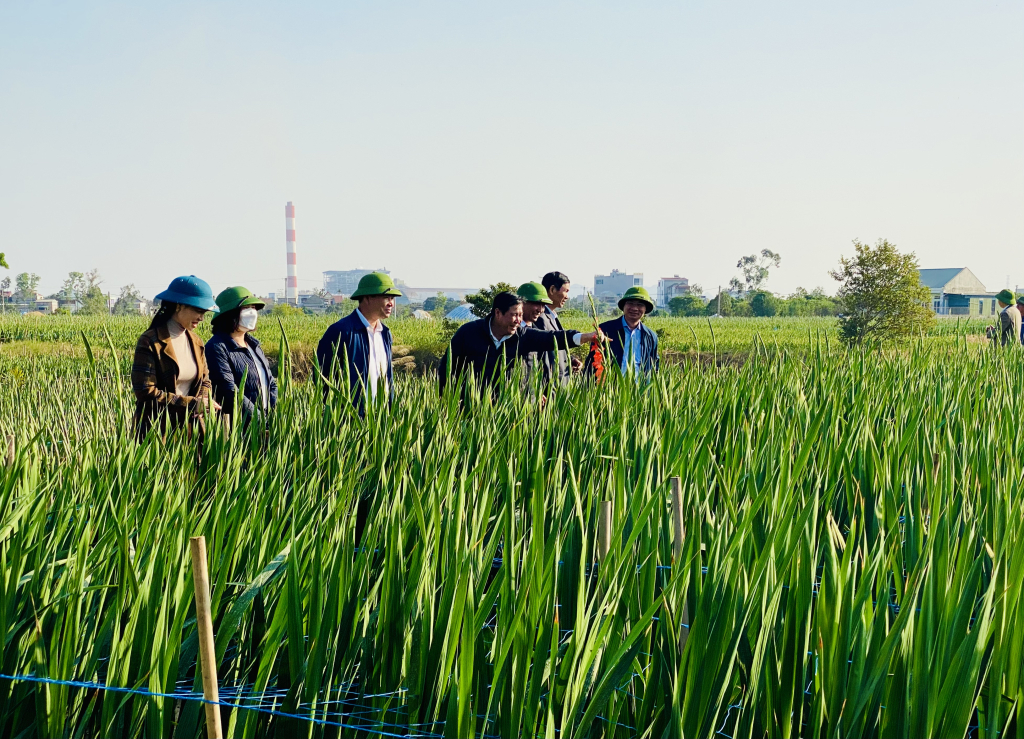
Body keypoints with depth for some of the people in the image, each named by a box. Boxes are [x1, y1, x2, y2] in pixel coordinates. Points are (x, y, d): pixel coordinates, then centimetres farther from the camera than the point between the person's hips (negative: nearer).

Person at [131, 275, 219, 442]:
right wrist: (192, 403, -17)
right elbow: (145, 392, -16)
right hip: (157, 432, -6)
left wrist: (203, 401, -5)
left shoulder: (196, 342, 10)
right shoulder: (150, 343, -11)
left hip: (191, 427, 6)